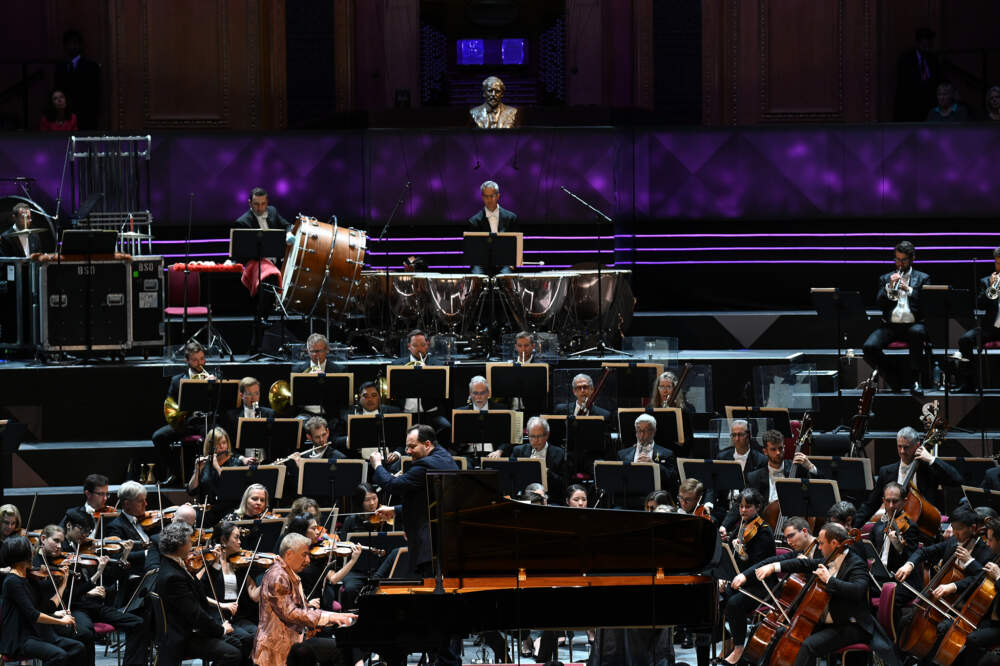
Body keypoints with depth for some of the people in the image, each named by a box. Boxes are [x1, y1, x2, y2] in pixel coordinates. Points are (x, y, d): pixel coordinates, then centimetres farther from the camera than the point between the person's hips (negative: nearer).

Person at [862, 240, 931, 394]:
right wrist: (889, 287, -8)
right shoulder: (885, 279, 19)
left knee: (917, 333, -40)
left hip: (913, 324, -2)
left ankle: (915, 380, -30)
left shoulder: (922, 278, 15)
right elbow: (879, 303, 5)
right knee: (869, 347, -26)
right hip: (890, 325, 2)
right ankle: (892, 380, -5)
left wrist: (909, 289, -11)